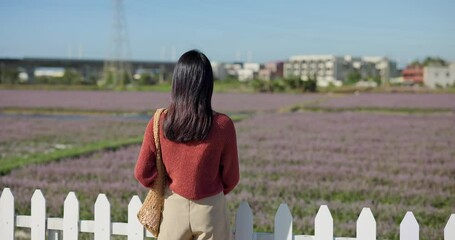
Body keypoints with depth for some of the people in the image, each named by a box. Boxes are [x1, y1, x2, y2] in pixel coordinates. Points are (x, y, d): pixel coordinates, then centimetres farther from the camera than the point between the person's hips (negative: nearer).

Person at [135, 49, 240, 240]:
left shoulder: (159, 124, -11)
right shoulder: (222, 125, -15)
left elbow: (143, 173, -3)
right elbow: (231, 177, -4)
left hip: (174, 208, 2)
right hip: (210, 209, -1)